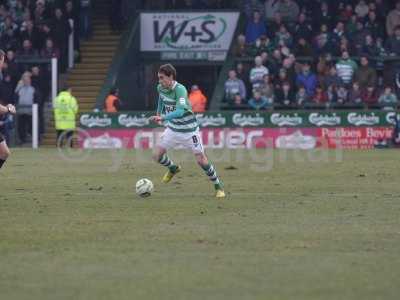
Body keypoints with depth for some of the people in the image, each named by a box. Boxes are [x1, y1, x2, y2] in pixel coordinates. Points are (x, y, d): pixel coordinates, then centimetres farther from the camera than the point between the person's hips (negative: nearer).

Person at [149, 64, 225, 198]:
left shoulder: (180, 90, -28)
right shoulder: (160, 88, -6)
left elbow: (180, 111, -41)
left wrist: (162, 118, -50)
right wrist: (159, 112, 26)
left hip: (189, 130, -6)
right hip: (172, 129, 6)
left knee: (201, 160, -5)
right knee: (157, 156, 0)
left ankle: (218, 186, 14)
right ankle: (173, 168, 33)